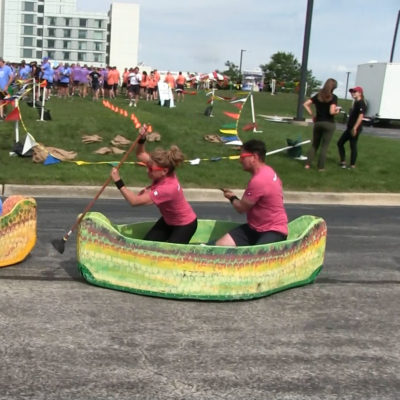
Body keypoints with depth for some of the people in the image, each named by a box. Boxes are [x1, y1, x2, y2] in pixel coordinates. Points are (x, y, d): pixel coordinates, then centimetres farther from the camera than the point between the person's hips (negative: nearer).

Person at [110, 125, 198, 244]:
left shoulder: (168, 188, -40)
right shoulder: (163, 172, -17)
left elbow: (134, 201, -39)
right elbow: (140, 154, -1)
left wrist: (118, 182, -37)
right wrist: (142, 139, -19)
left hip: (185, 225, -8)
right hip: (168, 220, 8)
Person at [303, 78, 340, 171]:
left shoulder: (318, 95, 6)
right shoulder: (333, 97, -10)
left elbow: (305, 104, 3)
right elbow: (332, 112, -20)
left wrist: (312, 115, 6)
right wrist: (337, 111, 2)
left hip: (318, 123, 4)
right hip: (329, 124, -4)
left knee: (314, 145, 14)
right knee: (324, 146, 4)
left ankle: (308, 164, 9)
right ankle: (321, 167, 6)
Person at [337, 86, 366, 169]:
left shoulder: (361, 103, -14)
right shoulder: (355, 103, 16)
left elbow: (361, 116, -22)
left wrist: (355, 128, -26)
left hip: (355, 129, -10)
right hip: (350, 128, 10)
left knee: (353, 146, -4)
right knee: (340, 143, 13)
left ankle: (352, 165, 3)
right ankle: (343, 162, 18)